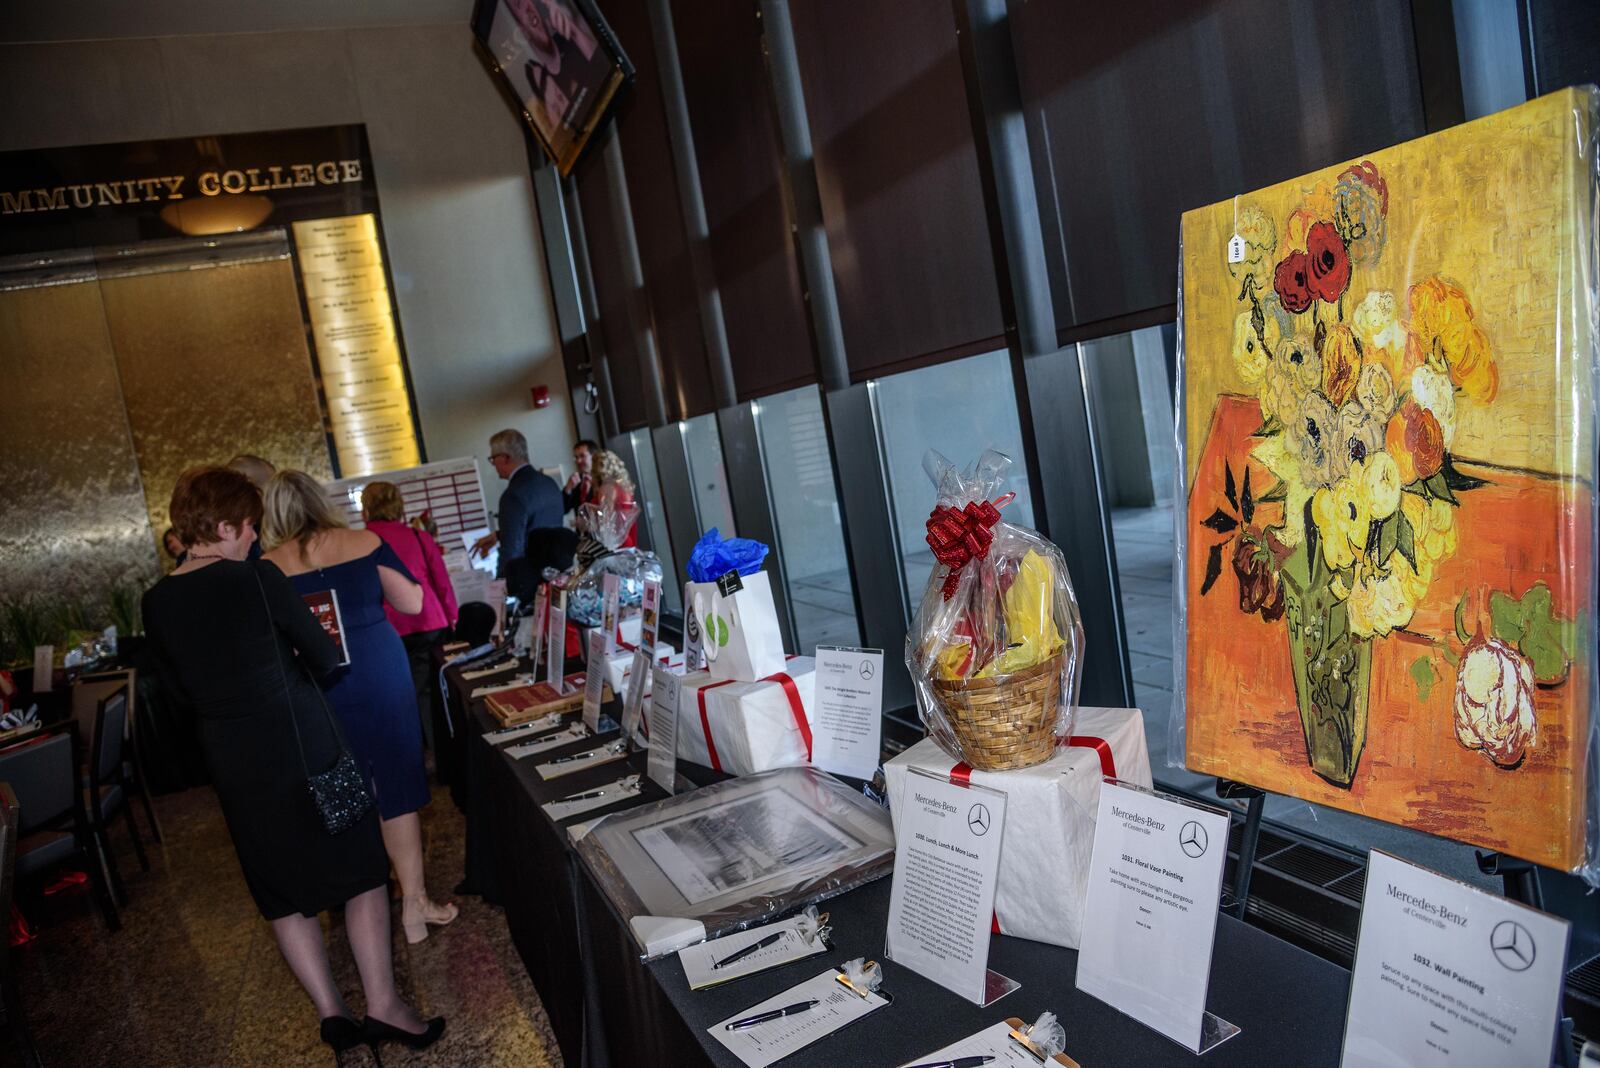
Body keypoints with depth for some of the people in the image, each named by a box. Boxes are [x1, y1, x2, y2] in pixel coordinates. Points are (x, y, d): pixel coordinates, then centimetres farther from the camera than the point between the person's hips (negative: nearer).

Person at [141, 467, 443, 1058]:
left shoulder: (156, 602, 0)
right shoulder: (257, 578, -15)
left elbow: (179, 683, 13)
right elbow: (324, 656, -8)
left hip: (232, 759, 5)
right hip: (302, 742, -5)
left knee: (284, 890, 16)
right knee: (360, 870, 8)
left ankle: (330, 1011, 21)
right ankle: (383, 1005, 10)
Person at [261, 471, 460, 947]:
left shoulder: (267, 568, -4)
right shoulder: (365, 543, -3)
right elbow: (413, 602, 3)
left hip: (318, 687, 0)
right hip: (381, 671, 0)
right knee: (396, 785, 6)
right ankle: (415, 904, 10)